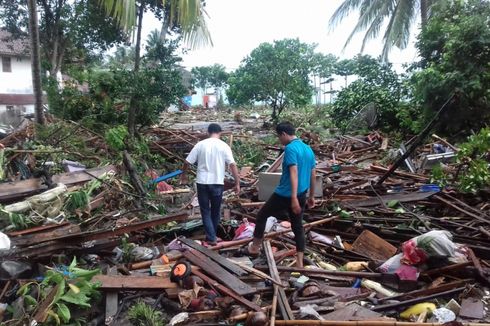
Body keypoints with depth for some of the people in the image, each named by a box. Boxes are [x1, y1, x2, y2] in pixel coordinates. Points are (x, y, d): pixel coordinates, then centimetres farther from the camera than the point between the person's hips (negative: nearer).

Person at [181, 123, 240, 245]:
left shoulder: (200, 144, 0)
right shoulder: (224, 146, -3)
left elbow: (187, 162, 2)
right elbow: (233, 165, -10)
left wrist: (184, 175, 20)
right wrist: (237, 183, -5)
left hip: (202, 182, 0)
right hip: (217, 183, 0)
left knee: (206, 211, 10)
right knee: (215, 211, 17)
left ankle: (211, 238, 4)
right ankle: (212, 235, 30)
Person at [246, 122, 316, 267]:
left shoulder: (290, 148, -15)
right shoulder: (308, 149, 11)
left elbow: (294, 173, -25)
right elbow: (313, 174, 15)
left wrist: (293, 198, -30)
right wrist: (311, 196, 23)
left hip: (285, 194, -8)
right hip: (301, 196, 8)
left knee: (262, 215, 12)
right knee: (298, 226, 13)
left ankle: (254, 248, 23)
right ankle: (299, 263, 13)